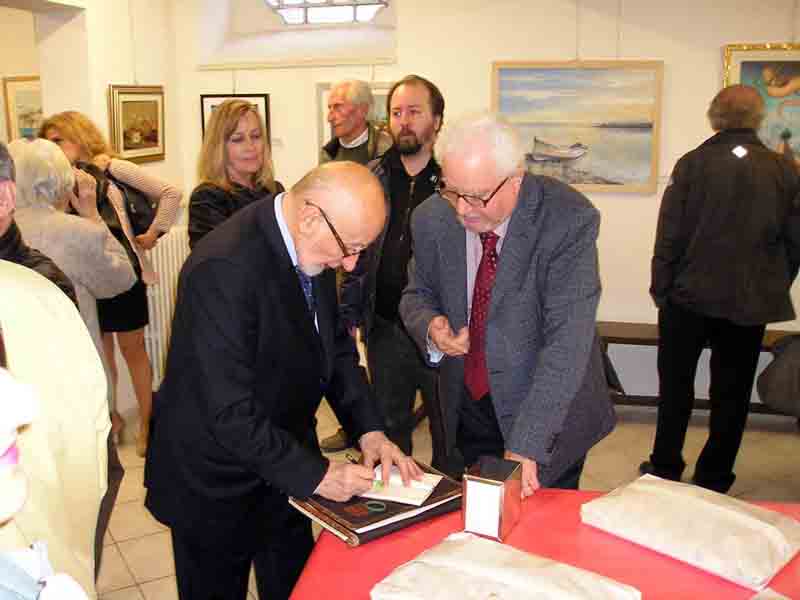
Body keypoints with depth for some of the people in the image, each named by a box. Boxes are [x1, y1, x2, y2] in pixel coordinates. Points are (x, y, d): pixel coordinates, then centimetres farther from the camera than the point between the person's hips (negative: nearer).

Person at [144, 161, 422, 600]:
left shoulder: (314, 248, -7)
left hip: (283, 465, 7)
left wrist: (370, 430, -5)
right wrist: (315, 474, -24)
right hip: (216, 484, -7)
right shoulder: (223, 267, -32)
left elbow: (335, 344, 6)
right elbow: (229, 412, -31)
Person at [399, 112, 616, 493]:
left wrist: (525, 447, -34)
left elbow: (567, 341, -29)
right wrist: (431, 328, -19)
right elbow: (418, 296, 6)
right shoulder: (431, 219, -10)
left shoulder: (569, 221, -25)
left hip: (549, 416, -3)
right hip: (465, 412, 4)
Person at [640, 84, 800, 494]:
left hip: (690, 296, -1)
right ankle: (714, 477, 20)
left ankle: (665, 468, 21)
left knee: (676, 386, 13)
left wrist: (661, 289, 2)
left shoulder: (692, 164, -9)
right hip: (751, 303, 2)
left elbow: (669, 237, -9)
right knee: (732, 392, 13)